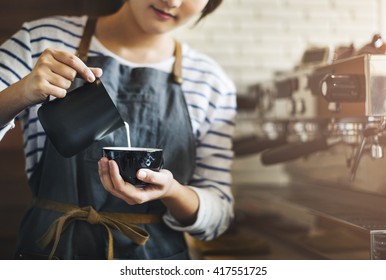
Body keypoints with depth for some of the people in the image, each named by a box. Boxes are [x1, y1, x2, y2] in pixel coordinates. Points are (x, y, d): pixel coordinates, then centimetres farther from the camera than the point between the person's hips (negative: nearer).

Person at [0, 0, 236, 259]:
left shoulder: (213, 83, -6)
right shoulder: (41, 40, -8)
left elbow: (218, 215, -5)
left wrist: (171, 192, -25)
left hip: (156, 255, 1)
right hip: (51, 249, 0)